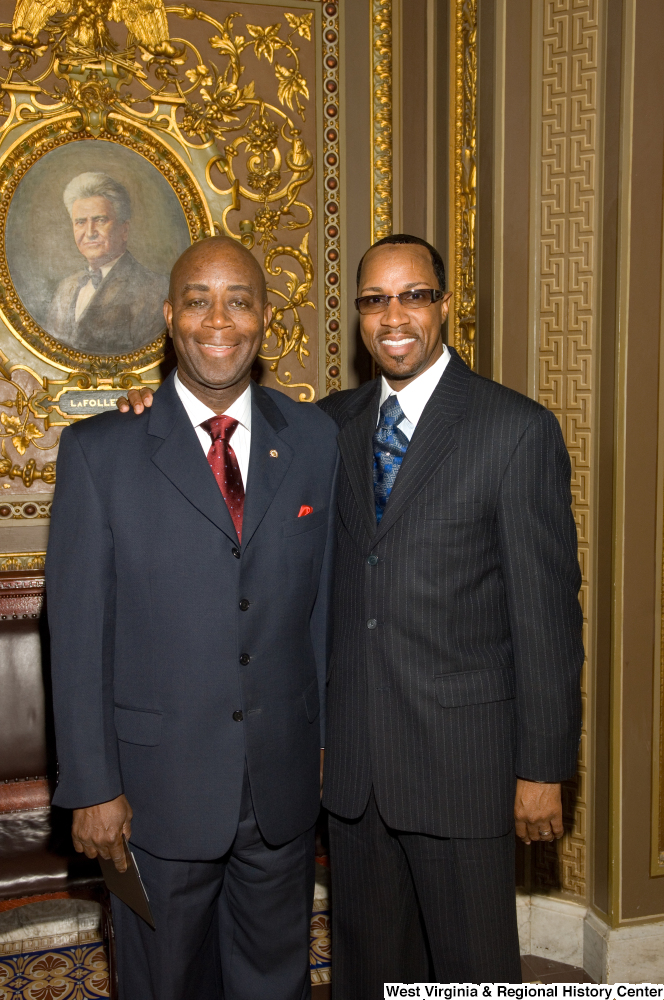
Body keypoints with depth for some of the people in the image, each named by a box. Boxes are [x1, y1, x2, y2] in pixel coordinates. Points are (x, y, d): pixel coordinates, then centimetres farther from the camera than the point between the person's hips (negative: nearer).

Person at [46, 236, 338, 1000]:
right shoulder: (100, 451, -8)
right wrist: (91, 787, -8)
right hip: (158, 785, -2)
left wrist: (333, 738, 6)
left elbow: (325, 601, 5)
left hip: (283, 780, 2)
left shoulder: (316, 441, 0)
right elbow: (79, 631, -8)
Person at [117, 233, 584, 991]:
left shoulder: (518, 430, -9)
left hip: (461, 756, -4)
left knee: (473, 967, 12)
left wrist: (543, 767, -10)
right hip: (351, 756, 5)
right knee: (366, 962, 20)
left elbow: (546, 609, -10)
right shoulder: (332, 423, 6)